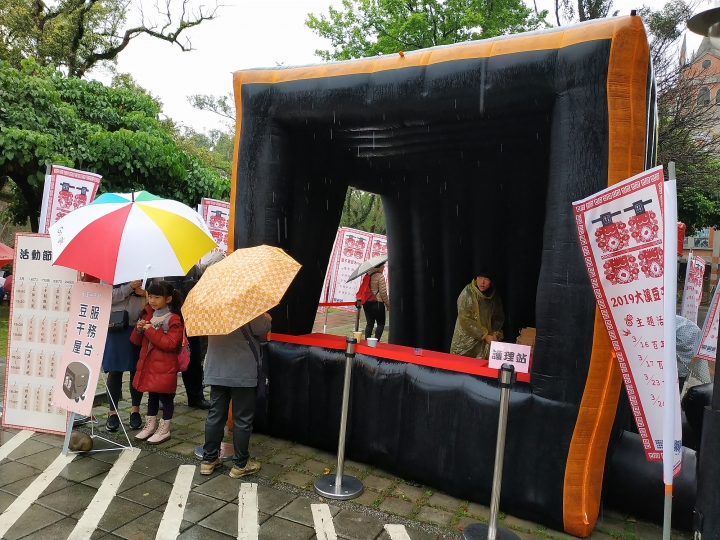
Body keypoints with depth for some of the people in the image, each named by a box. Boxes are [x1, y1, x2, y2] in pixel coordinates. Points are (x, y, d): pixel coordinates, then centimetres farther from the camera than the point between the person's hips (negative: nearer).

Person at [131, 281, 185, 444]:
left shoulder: (174, 320, -13)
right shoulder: (148, 315, 10)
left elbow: (170, 344, -23)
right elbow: (137, 341, 14)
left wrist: (151, 331, -23)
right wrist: (139, 329, -9)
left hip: (165, 367, -7)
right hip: (148, 364, 7)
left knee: (165, 396, 3)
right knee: (152, 395, 18)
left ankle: (164, 430, 14)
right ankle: (150, 425, 30)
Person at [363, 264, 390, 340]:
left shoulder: (367, 275, 10)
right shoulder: (380, 276, -10)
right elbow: (383, 292, -11)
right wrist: (388, 304, -2)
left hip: (366, 303, 6)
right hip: (377, 303, -6)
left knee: (369, 323, 10)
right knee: (381, 324, 4)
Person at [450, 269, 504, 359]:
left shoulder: (494, 295, 0)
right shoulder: (467, 293, -15)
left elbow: (498, 317, 10)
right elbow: (465, 320, -18)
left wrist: (496, 334, -7)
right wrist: (485, 336, -18)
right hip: (466, 341, -4)